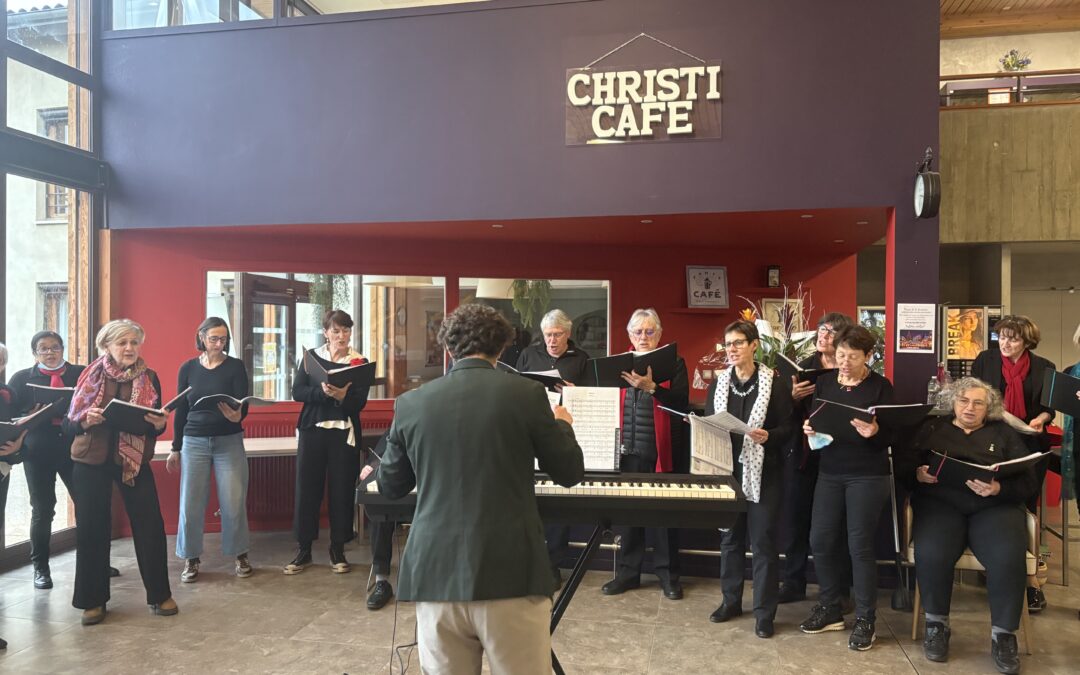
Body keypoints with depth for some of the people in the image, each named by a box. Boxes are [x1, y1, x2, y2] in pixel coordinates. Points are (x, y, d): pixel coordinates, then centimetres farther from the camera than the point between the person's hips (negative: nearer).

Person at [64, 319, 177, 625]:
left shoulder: (149, 378, 1)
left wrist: (159, 424, -17)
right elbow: (68, 425, -1)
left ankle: (159, 594, 13)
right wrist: (86, 420, -21)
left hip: (134, 460, 0)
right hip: (91, 461, 0)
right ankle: (93, 600, 19)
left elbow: (156, 424, 6)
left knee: (150, 524, -1)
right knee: (91, 528, 4)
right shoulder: (90, 376, -1)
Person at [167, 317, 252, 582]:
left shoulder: (236, 366, -2)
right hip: (194, 442, 2)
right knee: (190, 504, 1)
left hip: (229, 442, -1)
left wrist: (236, 416, -33)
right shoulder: (188, 368, 4)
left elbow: (243, 405, -10)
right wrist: (175, 448, 9)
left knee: (234, 503, -2)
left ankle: (240, 555, 16)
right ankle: (191, 559, 17)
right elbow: (181, 409, 8)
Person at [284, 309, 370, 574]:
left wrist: (343, 396, -27)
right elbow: (297, 392, -5)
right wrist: (323, 391, -23)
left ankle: (338, 550, 15)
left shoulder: (359, 361, 2)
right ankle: (303, 550, 14)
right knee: (307, 488, 3)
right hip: (312, 430, 1)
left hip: (344, 433, -1)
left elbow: (360, 402, -7)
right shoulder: (311, 357, 6)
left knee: (341, 490, 2)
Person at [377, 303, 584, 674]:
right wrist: (562, 425, 24)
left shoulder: (411, 403, 3)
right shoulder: (526, 393, -4)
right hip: (511, 573, -2)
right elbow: (569, 473, 5)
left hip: (436, 574, 3)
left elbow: (390, 487, 15)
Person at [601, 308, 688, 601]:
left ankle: (667, 573, 20)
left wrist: (651, 387, -26)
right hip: (627, 451, 3)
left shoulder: (674, 363, 0)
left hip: (659, 451, -3)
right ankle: (628, 572, 23)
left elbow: (681, 402, -13)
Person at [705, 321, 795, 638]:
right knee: (729, 537, 13)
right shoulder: (718, 383, 7)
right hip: (727, 469, 4)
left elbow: (788, 427, -5)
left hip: (763, 472, -4)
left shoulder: (776, 383, -5)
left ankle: (764, 612, 13)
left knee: (763, 541, 1)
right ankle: (731, 600, 28)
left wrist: (768, 436, -23)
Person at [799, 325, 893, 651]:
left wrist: (874, 432, -29)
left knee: (860, 545, 1)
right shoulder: (824, 382, 7)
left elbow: (890, 436, -8)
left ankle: (865, 619, 16)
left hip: (868, 475, -4)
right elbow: (814, 420, 10)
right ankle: (829, 608, 23)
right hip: (830, 472, 4)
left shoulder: (880, 386, -5)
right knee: (820, 540, 5)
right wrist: (809, 428, -12)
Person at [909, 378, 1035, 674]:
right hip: (941, 502, -1)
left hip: (995, 505, 1)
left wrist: (998, 488, -13)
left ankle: (1003, 633, -10)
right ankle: (936, 623, -8)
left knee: (1009, 558, -31)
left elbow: (1028, 481, 7)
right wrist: (918, 474, -14)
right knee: (931, 554, -31)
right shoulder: (932, 428, 17)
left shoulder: (1003, 433, 17)